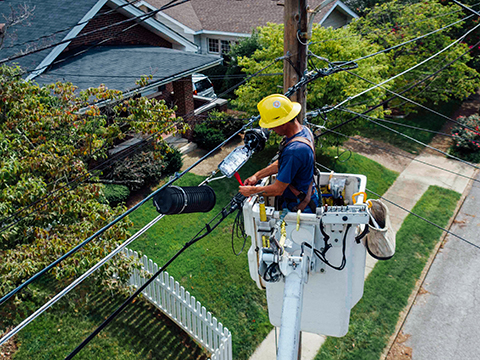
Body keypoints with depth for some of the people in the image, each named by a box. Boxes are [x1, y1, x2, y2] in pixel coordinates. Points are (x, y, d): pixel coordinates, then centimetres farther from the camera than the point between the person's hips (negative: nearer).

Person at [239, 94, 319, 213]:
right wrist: (257, 176, 8)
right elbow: (281, 164, 11)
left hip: (299, 207, -9)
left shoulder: (294, 151, -34)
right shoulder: (303, 130, -3)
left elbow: (278, 190, -25)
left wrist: (251, 191, -10)